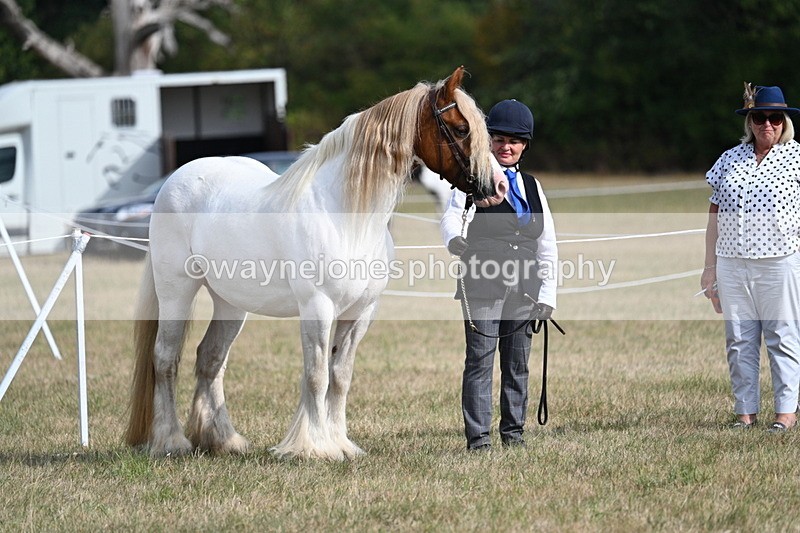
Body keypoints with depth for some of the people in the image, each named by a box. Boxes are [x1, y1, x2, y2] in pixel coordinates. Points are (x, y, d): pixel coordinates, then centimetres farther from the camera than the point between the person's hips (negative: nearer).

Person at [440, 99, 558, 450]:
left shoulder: (532, 186, 18)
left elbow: (547, 246, 18)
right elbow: (453, 216, -15)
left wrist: (547, 294, 10)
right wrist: (455, 239, -38)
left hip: (524, 289, 5)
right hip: (482, 286, -5)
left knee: (517, 361, 7)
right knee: (480, 359, -7)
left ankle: (513, 430, 16)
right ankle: (478, 435, -5)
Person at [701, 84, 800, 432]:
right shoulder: (729, 160, 13)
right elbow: (715, 216, 14)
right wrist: (710, 267, 10)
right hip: (731, 264, 4)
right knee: (739, 341, 4)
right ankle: (745, 410, 10)